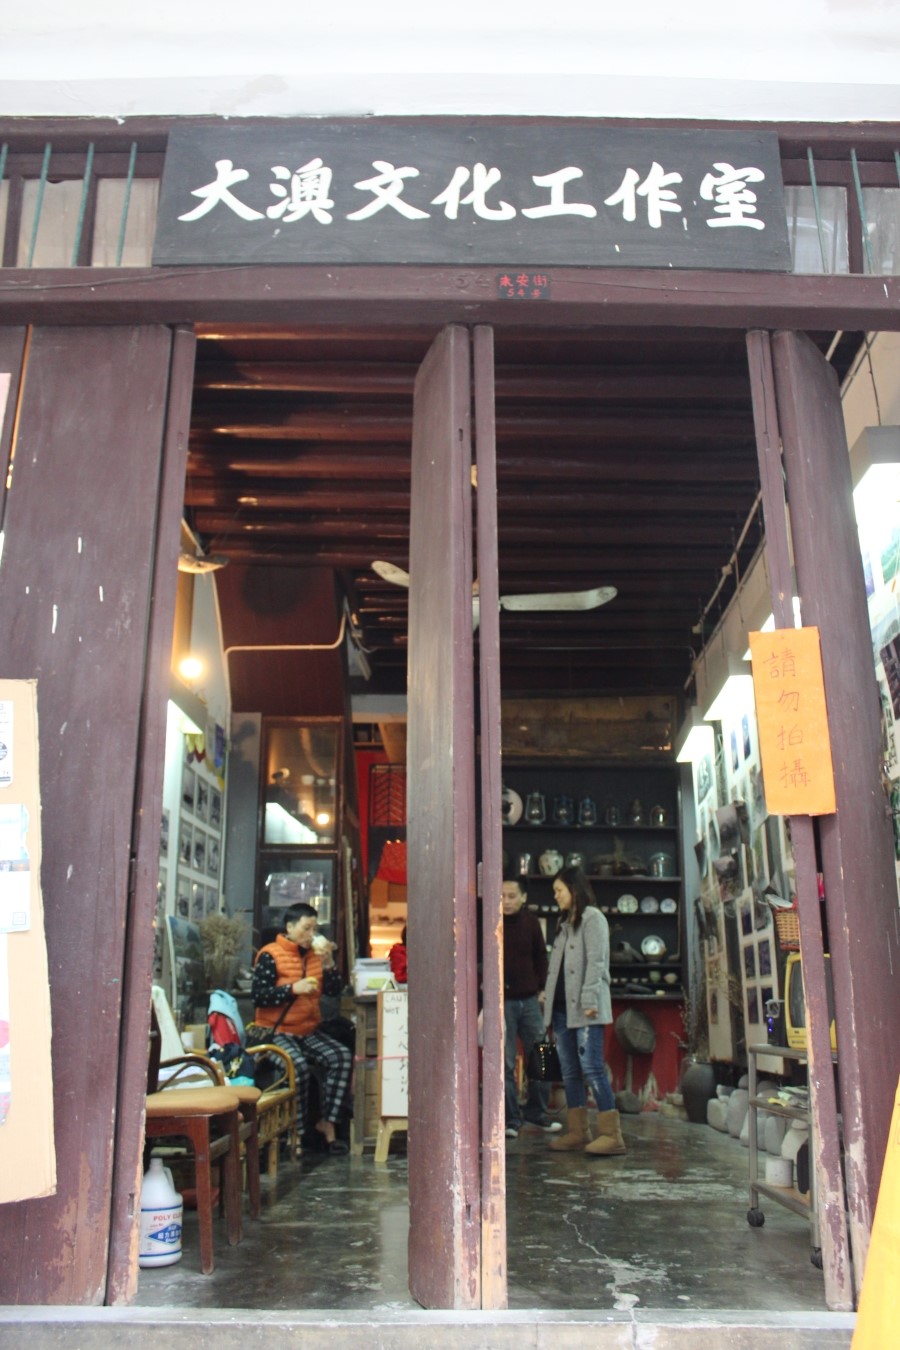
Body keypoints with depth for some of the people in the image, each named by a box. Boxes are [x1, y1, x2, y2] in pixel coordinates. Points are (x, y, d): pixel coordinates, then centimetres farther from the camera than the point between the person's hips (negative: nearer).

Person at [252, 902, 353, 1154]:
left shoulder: (314, 954, 12)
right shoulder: (270, 955, -7)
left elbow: (334, 990, 7)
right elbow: (259, 996, -14)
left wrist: (327, 963, -7)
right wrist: (293, 989, -20)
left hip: (308, 1031, 6)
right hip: (277, 1032, -6)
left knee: (342, 1057, -16)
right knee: (298, 1065, -31)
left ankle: (327, 1122, -6)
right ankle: (296, 1131, -13)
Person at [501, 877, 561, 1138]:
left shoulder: (531, 923, 5)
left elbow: (541, 958, 15)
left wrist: (541, 989, 7)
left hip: (530, 999, 4)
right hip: (502, 1001, -4)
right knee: (505, 1062, -1)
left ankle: (537, 1112, 23)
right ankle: (511, 1119, 9)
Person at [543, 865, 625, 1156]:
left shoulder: (592, 917, -3)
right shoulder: (564, 923, 22)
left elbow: (596, 962, -12)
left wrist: (589, 1000, -21)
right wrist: (550, 1007, 14)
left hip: (585, 1009, -8)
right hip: (562, 1007, 8)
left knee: (591, 1068, -12)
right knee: (570, 1071, 8)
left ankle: (611, 1135, -11)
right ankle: (577, 1131, 12)